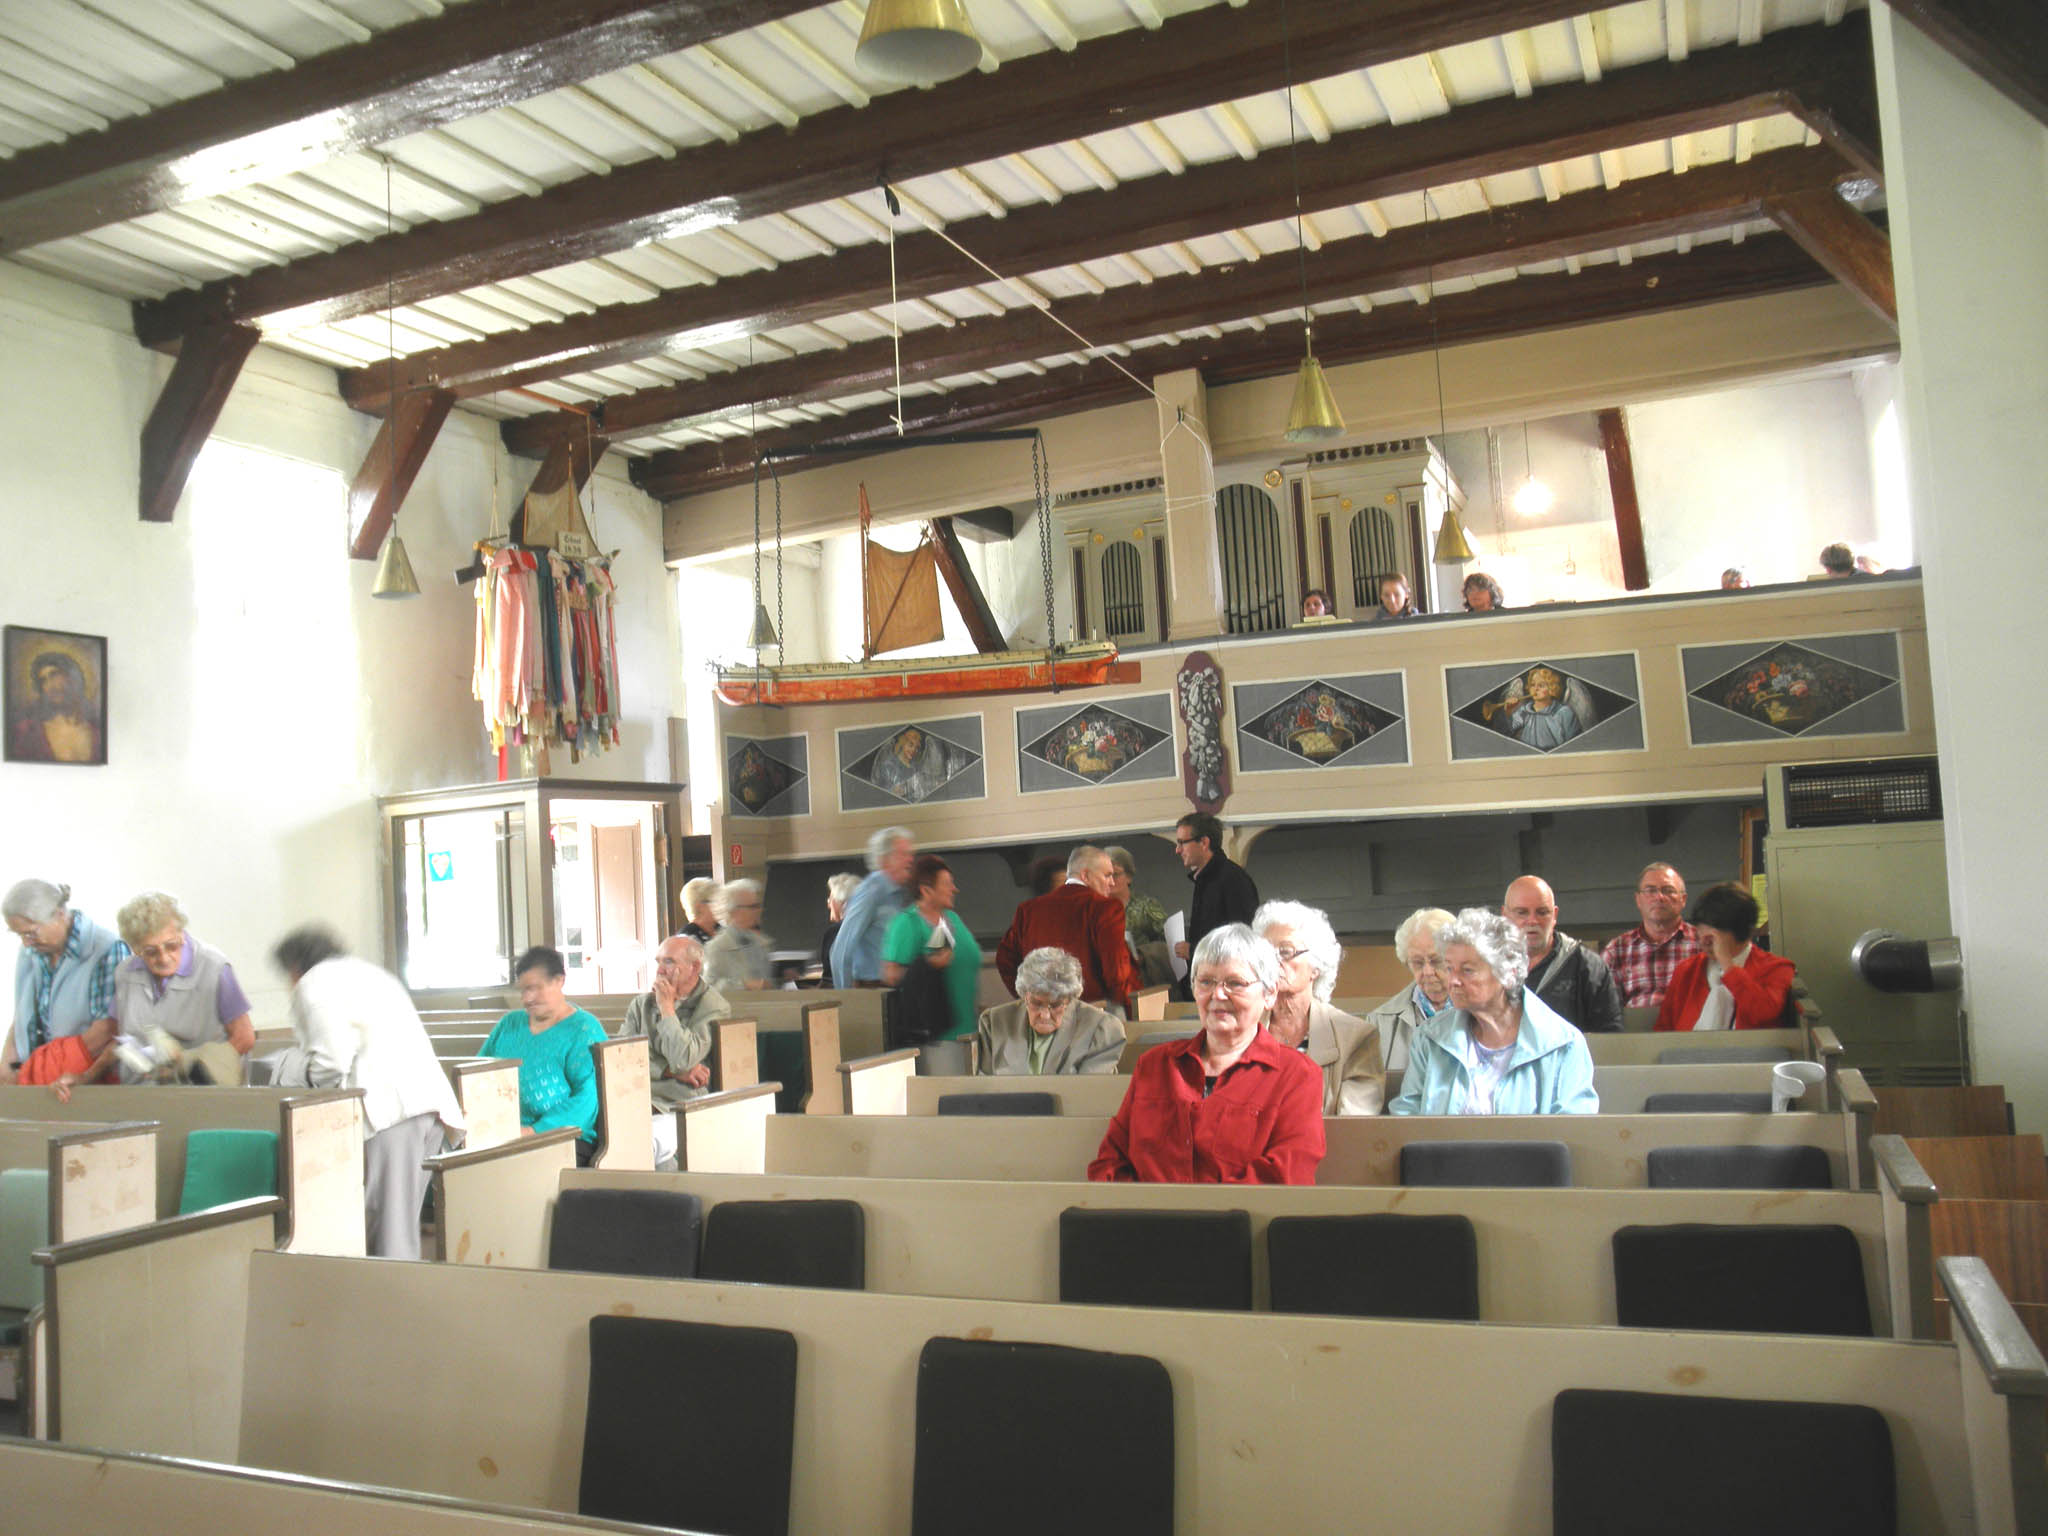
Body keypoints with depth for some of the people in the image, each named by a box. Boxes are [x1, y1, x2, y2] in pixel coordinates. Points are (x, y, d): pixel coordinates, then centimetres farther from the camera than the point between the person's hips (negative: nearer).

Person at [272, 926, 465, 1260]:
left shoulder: (314, 984, 3)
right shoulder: (371, 973, 30)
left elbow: (331, 1060, -8)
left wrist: (306, 1077, 12)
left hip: (390, 1106, -8)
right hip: (434, 1101, 8)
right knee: (403, 1226, 12)